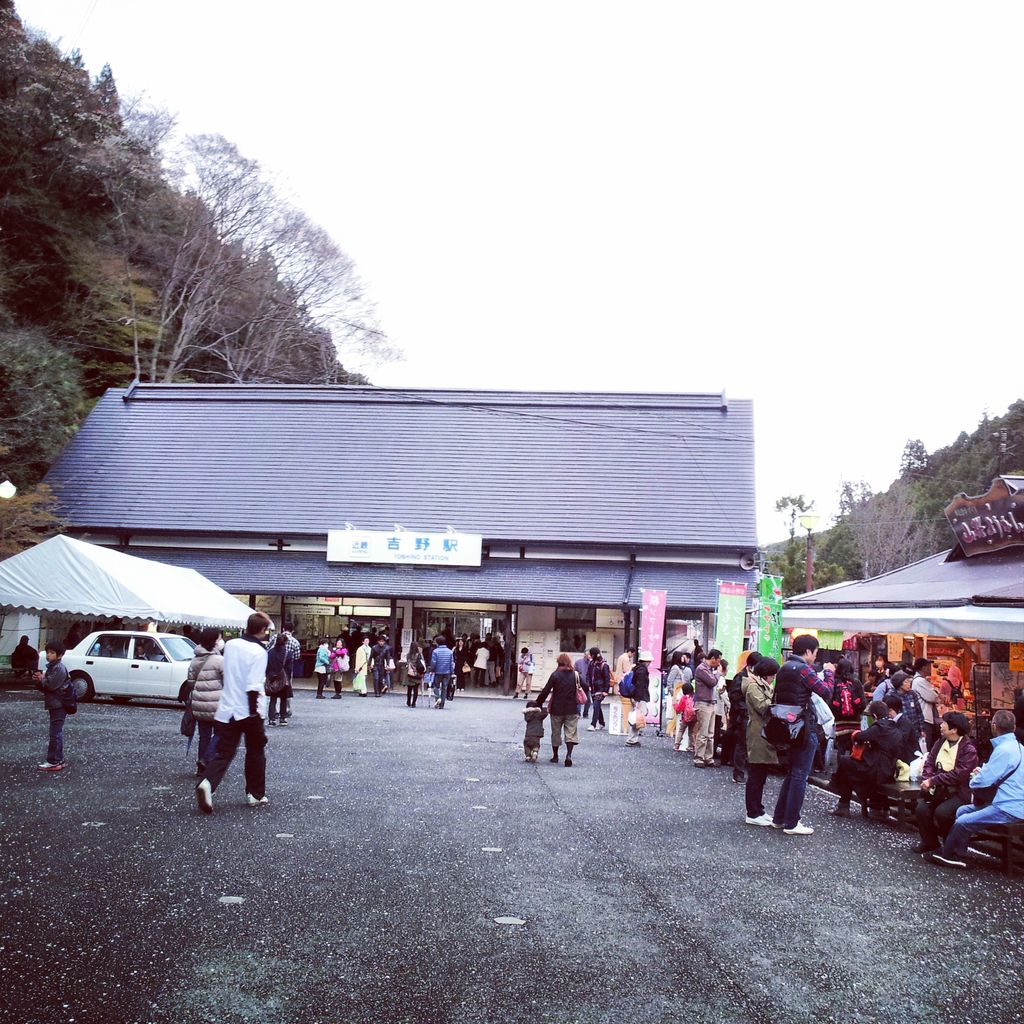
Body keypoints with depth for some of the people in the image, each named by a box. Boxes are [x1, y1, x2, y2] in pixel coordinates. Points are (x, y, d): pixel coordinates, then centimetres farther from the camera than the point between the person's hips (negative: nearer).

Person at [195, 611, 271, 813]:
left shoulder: (230, 644, 3)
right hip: (249, 711, -4)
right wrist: (254, 713, -18)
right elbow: (253, 686, -21)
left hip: (227, 710, 5)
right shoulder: (258, 651, -16)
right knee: (255, 752, 14)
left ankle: (208, 784, -20)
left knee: (223, 753, 5)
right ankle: (255, 794, 20)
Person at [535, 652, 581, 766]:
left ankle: (555, 756, 24)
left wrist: (538, 703, 1)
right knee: (571, 733, 3)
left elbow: (545, 691, -10)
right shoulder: (575, 675, -2)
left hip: (557, 709, -1)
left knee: (556, 733, 14)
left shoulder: (555, 675, -8)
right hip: (572, 709, 1)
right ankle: (568, 755, -15)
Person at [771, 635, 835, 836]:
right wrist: (829, 672, -1)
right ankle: (791, 823, 3)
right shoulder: (803, 669, -15)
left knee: (792, 773, 18)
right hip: (804, 728, -9)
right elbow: (826, 693, -16)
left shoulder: (784, 668, 12)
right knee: (800, 775, -1)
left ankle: (779, 818, 22)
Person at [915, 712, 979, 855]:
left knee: (941, 812, -28)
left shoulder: (969, 749, -11)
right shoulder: (940, 742, 9)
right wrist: (927, 780, -13)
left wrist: (933, 781, -19)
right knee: (921, 808, -19)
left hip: (958, 792, -5)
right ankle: (929, 842, 3)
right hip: (938, 789, 5)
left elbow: (958, 775, -19)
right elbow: (929, 762, 6)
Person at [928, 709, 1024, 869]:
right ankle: (957, 855, 10)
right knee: (962, 810, 12)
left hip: (1009, 809, -11)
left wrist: (973, 780, 2)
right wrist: (983, 772, 11)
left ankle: (946, 855, 4)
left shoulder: (1004, 750, -21)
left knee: (962, 822, -13)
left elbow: (983, 781, -20)